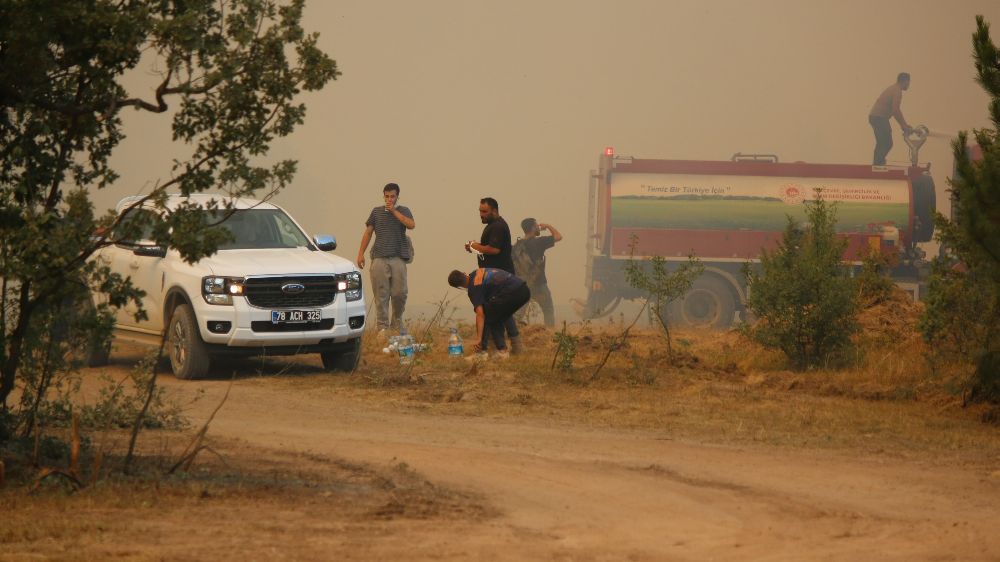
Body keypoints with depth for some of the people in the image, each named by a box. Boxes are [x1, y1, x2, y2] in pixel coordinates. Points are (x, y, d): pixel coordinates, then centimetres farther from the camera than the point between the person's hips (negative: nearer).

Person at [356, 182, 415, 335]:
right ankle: (382, 327, -3)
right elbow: (368, 232, 14)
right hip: (379, 258, 0)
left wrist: (394, 211, -9)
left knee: (399, 293, -2)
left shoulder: (403, 211, 9)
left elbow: (411, 225, -10)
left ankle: (397, 324, 17)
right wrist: (361, 253, 7)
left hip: (398, 258, 0)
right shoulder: (377, 212, 13)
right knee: (381, 294, -4)